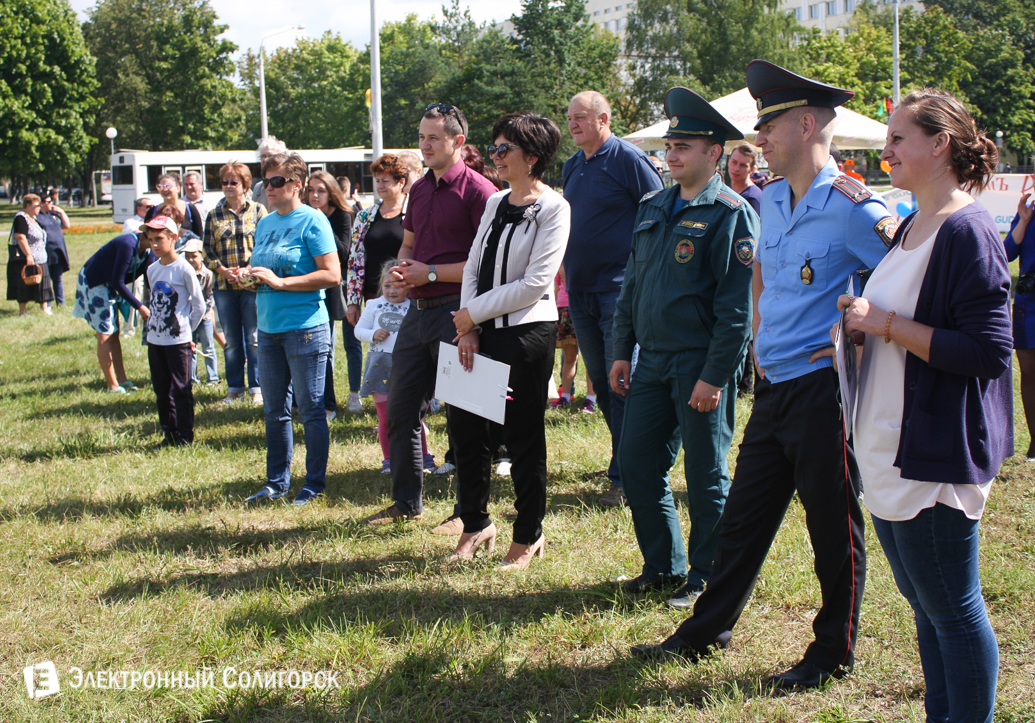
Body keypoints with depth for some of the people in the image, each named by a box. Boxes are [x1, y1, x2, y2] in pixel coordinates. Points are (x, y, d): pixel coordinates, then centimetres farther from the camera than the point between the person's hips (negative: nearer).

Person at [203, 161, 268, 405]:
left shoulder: (257, 210, 1)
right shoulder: (214, 215, 9)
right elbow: (208, 249, 8)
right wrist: (223, 270, -9)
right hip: (224, 285, 3)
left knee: (254, 339, 0)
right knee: (231, 340, 9)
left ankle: (256, 387, 10)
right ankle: (234, 387, 19)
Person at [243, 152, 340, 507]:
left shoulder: (312, 221, -8)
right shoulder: (264, 223, 15)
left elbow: (332, 275, -15)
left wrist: (280, 281, -17)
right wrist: (250, 278, 2)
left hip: (305, 328, -7)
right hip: (269, 328, 7)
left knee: (310, 409, 1)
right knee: (274, 410, 13)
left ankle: (315, 484, 11)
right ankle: (277, 482, 23)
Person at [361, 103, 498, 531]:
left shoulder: (477, 190, -11)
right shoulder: (420, 189, 15)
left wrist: (431, 272, -15)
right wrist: (402, 268, 5)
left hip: (455, 312, -8)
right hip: (418, 310, 8)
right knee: (401, 411, 13)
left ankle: (469, 512, 11)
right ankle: (407, 502, 27)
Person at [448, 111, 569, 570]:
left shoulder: (553, 208, -9)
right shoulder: (495, 203, 13)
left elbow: (536, 282, -16)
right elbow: (473, 267, 10)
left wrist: (474, 313, -11)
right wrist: (469, 328, -2)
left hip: (527, 331, -7)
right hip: (482, 330, 7)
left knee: (523, 438, 3)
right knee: (466, 426, 9)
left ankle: (528, 536, 17)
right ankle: (476, 525, 26)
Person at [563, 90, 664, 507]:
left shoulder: (628, 159, -9)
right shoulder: (572, 167, 13)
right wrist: (568, 276, 17)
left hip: (619, 289, -8)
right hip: (580, 291, 8)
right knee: (601, 384, 13)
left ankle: (624, 477, -1)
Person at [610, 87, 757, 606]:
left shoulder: (730, 213, -9)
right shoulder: (652, 208, 13)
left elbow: (736, 305, -13)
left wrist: (714, 376, -17)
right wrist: (622, 352, 13)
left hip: (701, 364, -7)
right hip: (652, 361, 7)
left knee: (705, 477, 4)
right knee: (636, 465, 9)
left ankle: (706, 577, 19)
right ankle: (663, 567, 24)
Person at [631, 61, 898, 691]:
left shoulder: (851, 209, -14)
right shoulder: (771, 200, 11)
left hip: (825, 390, -8)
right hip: (774, 388, 8)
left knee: (835, 531, 6)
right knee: (744, 519, 16)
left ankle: (834, 653, 20)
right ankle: (707, 632, 29)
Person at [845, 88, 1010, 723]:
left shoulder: (967, 231, -16)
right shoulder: (911, 228, 13)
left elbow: (988, 351, -22)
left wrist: (889, 325, -20)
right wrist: (861, 325, 6)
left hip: (937, 456, -10)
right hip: (890, 452, 10)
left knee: (953, 611, 1)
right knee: (925, 606, 18)